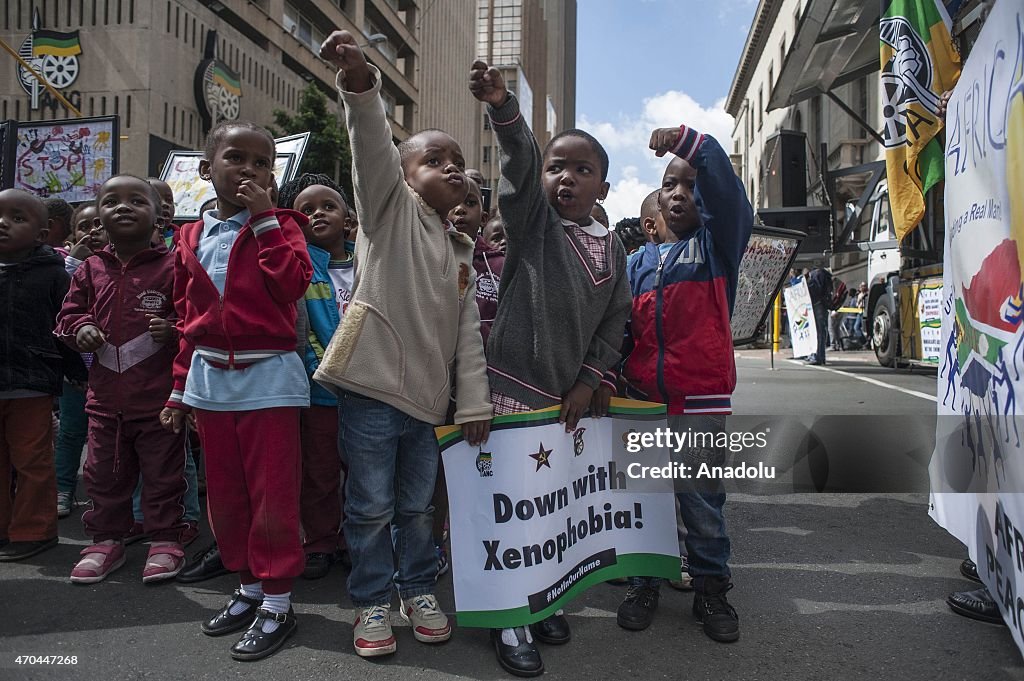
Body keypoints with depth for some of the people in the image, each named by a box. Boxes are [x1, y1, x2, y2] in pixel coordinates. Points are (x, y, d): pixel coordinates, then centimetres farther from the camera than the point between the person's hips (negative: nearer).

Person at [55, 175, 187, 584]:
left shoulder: (172, 268, -6)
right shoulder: (90, 270, 7)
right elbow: (69, 313, 16)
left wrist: (174, 329, -23)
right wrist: (79, 328, -5)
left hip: (158, 396, -4)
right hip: (106, 394, 5)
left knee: (163, 472, 7)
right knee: (104, 473, 15)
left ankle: (165, 540, 22)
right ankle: (106, 539, 32)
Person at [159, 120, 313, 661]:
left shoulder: (278, 226, -1)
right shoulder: (191, 239, 10)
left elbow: (292, 283, -20)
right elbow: (187, 319, 14)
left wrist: (264, 217, -16)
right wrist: (180, 388, 15)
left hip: (268, 377, -5)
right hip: (209, 378, 5)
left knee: (272, 496, 0)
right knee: (224, 495, 14)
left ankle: (277, 601, 15)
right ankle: (248, 586, 32)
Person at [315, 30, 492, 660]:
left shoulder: (462, 252, 16)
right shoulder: (393, 208, 1)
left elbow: (468, 332, 12)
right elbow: (374, 150, -20)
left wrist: (474, 402, 6)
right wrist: (361, 85, -37)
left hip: (428, 396, 5)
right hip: (373, 385, -5)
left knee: (417, 504, 17)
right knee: (371, 505, 6)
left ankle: (419, 589, 34)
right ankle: (373, 602, 23)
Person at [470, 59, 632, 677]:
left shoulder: (611, 246, 8)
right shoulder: (531, 219, -2)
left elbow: (616, 320, 8)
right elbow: (519, 160, -21)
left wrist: (590, 381, -1)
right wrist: (504, 108, -38)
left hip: (573, 394, 4)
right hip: (514, 387, -4)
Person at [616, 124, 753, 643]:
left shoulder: (717, 245, 5)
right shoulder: (638, 263, 14)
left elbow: (727, 190, -15)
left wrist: (687, 140, -26)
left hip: (700, 403, -3)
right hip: (641, 400, 3)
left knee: (702, 501, 5)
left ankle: (711, 590, 22)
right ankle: (643, 584, 25)